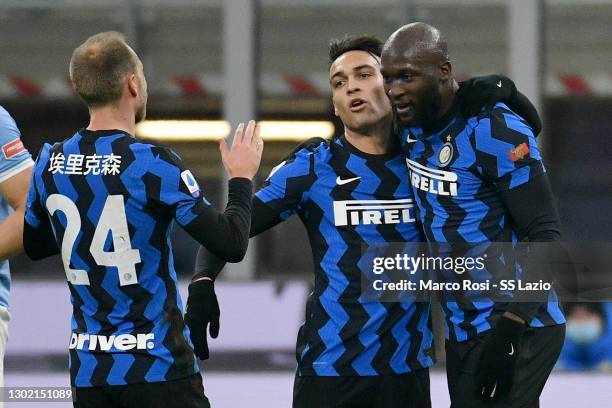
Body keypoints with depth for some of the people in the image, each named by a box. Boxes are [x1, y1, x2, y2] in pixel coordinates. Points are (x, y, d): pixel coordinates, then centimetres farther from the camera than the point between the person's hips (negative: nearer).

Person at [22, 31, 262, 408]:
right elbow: (231, 245, -13)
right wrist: (241, 179, 3)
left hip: (87, 368, 5)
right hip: (156, 367, -5)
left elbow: (35, 245, 20)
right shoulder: (152, 165, -14)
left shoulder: (50, 163, 3)